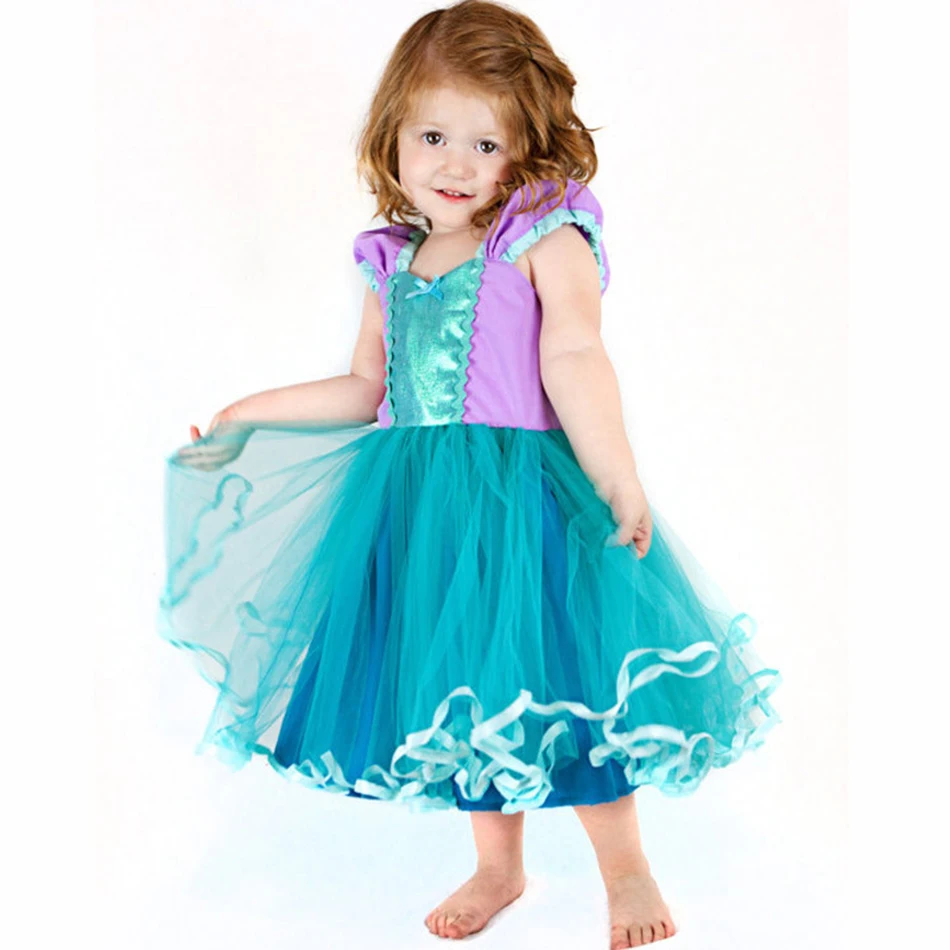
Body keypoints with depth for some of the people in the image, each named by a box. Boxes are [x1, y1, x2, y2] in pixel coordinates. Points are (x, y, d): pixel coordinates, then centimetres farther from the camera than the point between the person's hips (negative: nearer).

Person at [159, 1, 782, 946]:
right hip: (422, 506, 6)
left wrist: (618, 481, -29)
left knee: (562, 675, 0)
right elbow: (365, 389, 20)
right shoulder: (392, 265, 10)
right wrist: (253, 412, 20)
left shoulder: (546, 240, -6)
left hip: (531, 494, -5)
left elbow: (573, 358, -20)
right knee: (459, 686, 14)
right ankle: (497, 865, 36)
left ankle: (626, 870, 24)